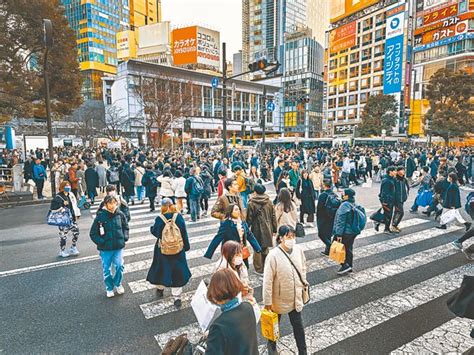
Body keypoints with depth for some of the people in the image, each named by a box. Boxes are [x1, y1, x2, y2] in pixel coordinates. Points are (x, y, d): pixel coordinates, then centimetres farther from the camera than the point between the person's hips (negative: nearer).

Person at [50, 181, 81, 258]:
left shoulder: (71, 195, 10)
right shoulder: (58, 197, -10)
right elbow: (53, 207, -17)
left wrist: (77, 214, 16)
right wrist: (62, 204, -27)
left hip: (72, 218, 7)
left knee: (76, 232, 8)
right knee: (63, 235, 2)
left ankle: (73, 248, 24)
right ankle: (62, 251, 18)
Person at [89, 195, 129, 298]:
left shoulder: (120, 214, -5)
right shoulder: (100, 216, -13)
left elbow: (126, 226, 13)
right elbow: (93, 233, -5)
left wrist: (125, 237, 0)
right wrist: (101, 242, -14)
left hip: (118, 247, 1)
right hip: (105, 249, -1)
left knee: (119, 266, 0)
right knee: (106, 269, 12)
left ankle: (118, 284, 28)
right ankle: (109, 288, 34)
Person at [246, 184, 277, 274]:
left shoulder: (251, 203, -14)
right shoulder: (269, 202, -1)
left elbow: (249, 218, -9)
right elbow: (273, 216, 4)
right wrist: (274, 229, 13)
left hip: (257, 230, -4)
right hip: (267, 229, 4)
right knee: (265, 249, 17)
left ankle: (259, 269, 16)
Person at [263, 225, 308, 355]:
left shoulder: (298, 250, -12)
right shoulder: (273, 255, -28)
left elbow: (303, 268, 5)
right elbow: (268, 280, -22)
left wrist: (303, 284, 11)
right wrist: (267, 301, -16)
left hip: (295, 297, 3)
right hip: (279, 299, -3)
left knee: (298, 326, 16)